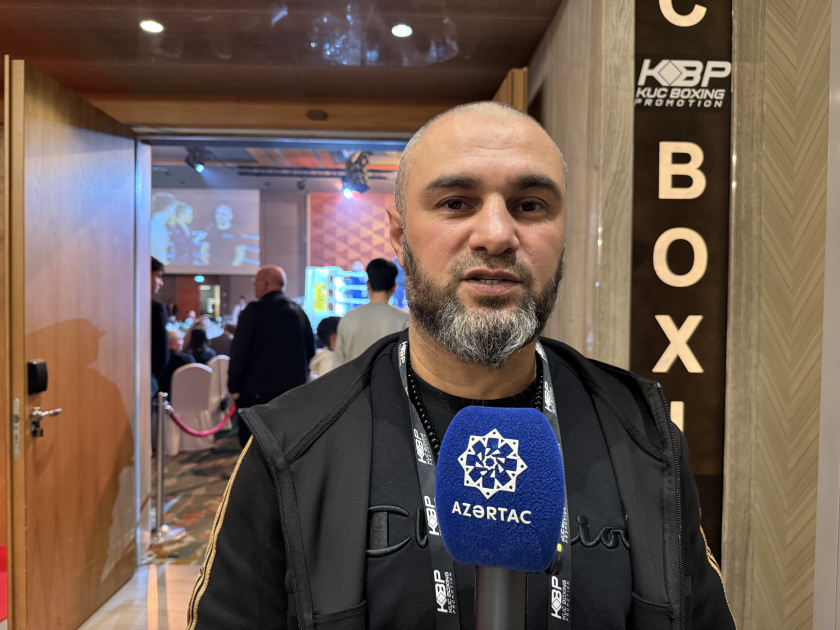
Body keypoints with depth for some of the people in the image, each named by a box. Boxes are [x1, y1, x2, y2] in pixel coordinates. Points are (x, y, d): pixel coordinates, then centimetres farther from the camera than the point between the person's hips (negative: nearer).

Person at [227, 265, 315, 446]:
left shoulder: (253, 311, -9)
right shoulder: (299, 312, 7)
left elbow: (238, 352, -12)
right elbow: (310, 351, 13)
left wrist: (234, 387, -4)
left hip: (257, 392, -5)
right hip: (294, 390, 5)